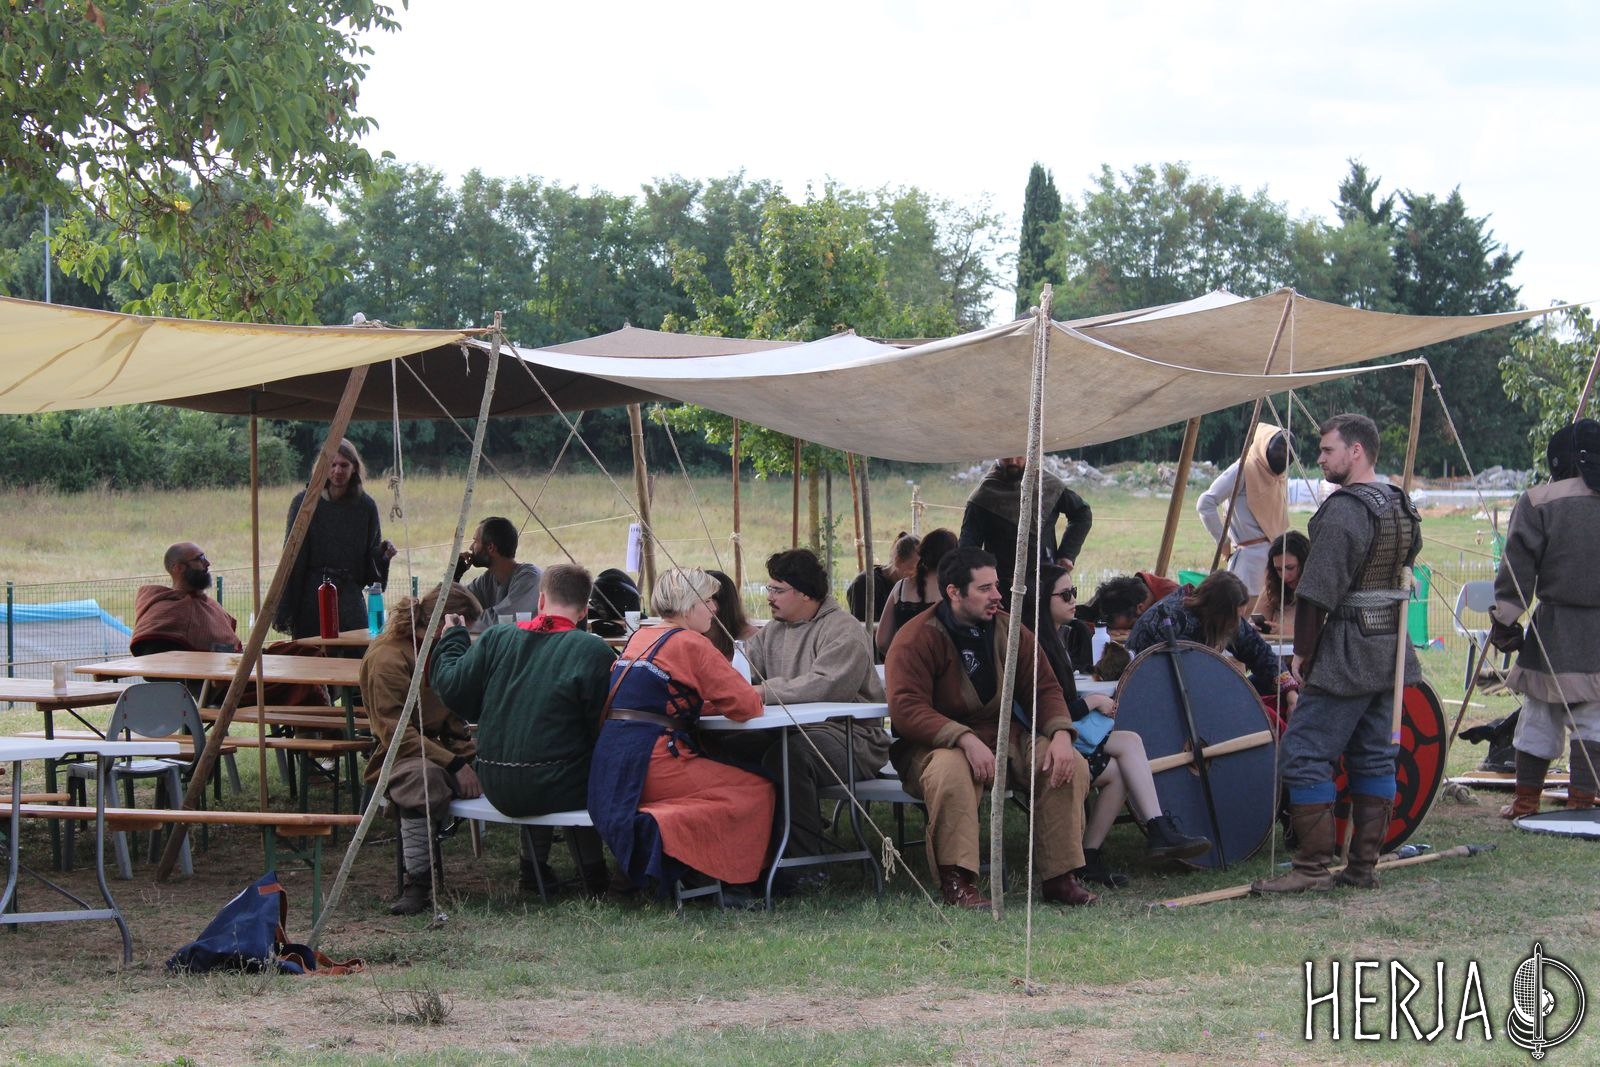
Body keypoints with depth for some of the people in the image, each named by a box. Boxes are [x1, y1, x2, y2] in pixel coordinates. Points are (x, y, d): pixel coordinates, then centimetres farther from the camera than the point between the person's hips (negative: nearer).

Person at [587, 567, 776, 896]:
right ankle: (665, 830, -12)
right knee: (758, 791, -4)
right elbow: (745, 705, -9)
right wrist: (754, 695, 15)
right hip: (650, 765, -8)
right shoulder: (691, 644, -7)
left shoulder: (640, 638, 18)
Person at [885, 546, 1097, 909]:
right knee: (951, 770, -40)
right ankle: (956, 880, -31)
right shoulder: (917, 638, -11)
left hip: (1003, 738, 5)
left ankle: (1059, 877, -10)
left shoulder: (1007, 630, 7)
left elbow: (1043, 687, 8)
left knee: (1071, 765, -16)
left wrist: (1060, 734, -14)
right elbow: (906, 709, -21)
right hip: (936, 745, -5)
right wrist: (966, 740, -33)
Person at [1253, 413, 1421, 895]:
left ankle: (1313, 869, -7)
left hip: (1348, 652, -9)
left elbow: (1317, 591, -19)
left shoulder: (1343, 511, -17)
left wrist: (1302, 651, -10)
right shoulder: (1401, 505, 12)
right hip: (1392, 649, 9)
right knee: (1375, 757, 12)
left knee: (1303, 754, -6)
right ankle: (1363, 867, 15)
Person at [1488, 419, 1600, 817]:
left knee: (1538, 716, 9)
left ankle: (1526, 799, 18)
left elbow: (1518, 566, -5)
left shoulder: (1539, 502, -5)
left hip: (1556, 628, -2)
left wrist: (1505, 621, 2)